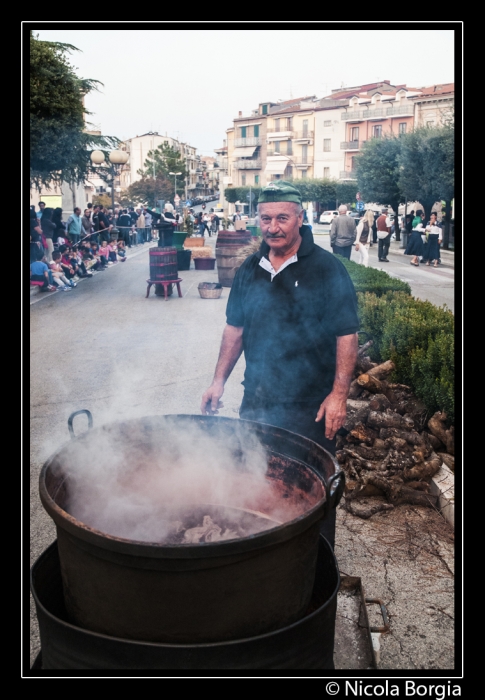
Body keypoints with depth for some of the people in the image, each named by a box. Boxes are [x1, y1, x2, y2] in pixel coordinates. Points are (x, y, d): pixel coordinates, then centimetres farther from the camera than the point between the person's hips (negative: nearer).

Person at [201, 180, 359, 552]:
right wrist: (219, 381, 9)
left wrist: (338, 395, -16)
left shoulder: (327, 268, -10)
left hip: (310, 406, -5)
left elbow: (347, 336, -11)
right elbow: (235, 328, 13)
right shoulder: (251, 269, 6)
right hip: (257, 400, 5)